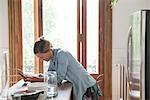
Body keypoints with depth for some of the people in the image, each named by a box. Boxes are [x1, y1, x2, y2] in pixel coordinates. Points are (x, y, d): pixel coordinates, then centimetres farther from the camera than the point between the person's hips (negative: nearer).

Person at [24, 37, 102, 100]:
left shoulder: (61, 54, -21)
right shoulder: (52, 57, 5)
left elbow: (59, 78, -23)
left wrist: (38, 79, -18)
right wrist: (35, 78, -10)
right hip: (78, 87, 8)